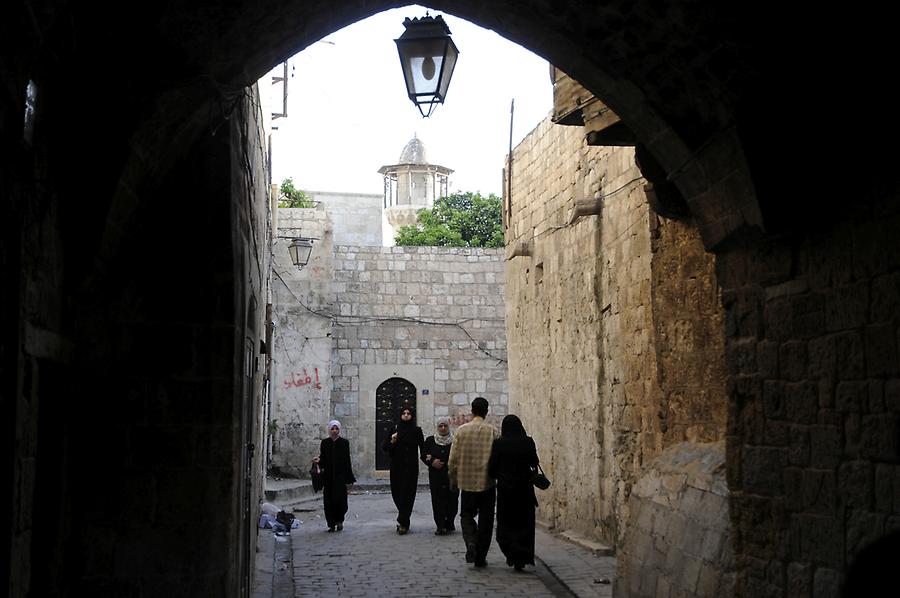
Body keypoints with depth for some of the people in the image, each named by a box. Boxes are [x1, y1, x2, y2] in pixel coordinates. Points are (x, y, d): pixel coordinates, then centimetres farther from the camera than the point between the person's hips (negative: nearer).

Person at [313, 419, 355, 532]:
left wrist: (349, 477, -1)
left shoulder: (344, 442, 2)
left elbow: (347, 460, 1)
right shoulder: (325, 443, 7)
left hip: (340, 475, -2)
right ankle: (331, 524, 7)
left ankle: (340, 520, 13)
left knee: (340, 499, -8)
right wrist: (318, 461, -16)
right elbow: (323, 459, 8)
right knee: (329, 500, 0)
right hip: (328, 475, 2)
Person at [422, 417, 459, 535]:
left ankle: (449, 524, 16)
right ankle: (440, 526, 2)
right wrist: (431, 462, -8)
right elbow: (424, 456, 9)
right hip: (436, 476, 1)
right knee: (438, 501, -3)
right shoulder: (430, 440, 8)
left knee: (452, 501, 0)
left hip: (452, 477, -1)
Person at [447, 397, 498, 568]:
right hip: (487, 483, 0)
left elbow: (453, 459, -1)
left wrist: (453, 480, 12)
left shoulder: (461, 430, -3)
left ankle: (471, 542, -10)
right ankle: (480, 557, 10)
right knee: (485, 520, 9)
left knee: (467, 515, 16)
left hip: (467, 482, 1)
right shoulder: (493, 431, -5)